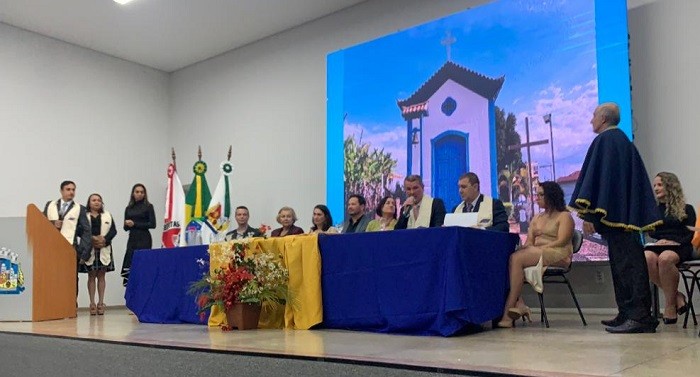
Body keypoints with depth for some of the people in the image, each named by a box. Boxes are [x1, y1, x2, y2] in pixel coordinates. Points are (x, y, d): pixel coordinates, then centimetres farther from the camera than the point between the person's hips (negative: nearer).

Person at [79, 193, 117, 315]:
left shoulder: (107, 216, 13)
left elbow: (113, 230, 4)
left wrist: (104, 239, -12)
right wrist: (92, 239, -18)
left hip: (104, 250, 2)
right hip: (89, 250, -2)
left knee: (101, 276, 4)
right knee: (91, 276, 1)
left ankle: (101, 303, 7)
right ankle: (92, 303, 4)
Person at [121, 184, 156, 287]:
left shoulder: (148, 207, 1)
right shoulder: (129, 208, 14)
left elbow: (152, 224, -7)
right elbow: (125, 228, 15)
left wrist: (135, 224, -9)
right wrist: (127, 224, -8)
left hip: (144, 239, -4)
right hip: (132, 239, 4)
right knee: (129, 264, -4)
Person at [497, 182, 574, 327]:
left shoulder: (564, 216, 6)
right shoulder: (537, 218, 27)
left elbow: (561, 241, -8)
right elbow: (529, 242, 15)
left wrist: (538, 249, -17)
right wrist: (528, 248, -8)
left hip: (558, 255, -6)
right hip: (536, 254, 7)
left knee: (516, 258, -32)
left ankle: (507, 313, -34)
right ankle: (519, 304, -34)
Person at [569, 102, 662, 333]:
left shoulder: (603, 141, -8)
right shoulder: (625, 141, 20)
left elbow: (595, 177, -16)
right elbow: (638, 181, 20)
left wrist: (587, 214, -17)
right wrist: (635, 216, 21)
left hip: (614, 213, -10)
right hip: (628, 213, 10)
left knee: (625, 263, -11)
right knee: (629, 262, 11)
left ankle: (639, 316, -12)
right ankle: (629, 314, 17)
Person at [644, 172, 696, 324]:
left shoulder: (686, 209, 13)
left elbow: (691, 234, 1)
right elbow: (651, 232, 14)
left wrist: (676, 242, -13)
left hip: (680, 248, -3)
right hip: (658, 246, 3)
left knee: (665, 258, -40)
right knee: (646, 258, -36)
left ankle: (670, 304, -26)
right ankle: (676, 296, -22)